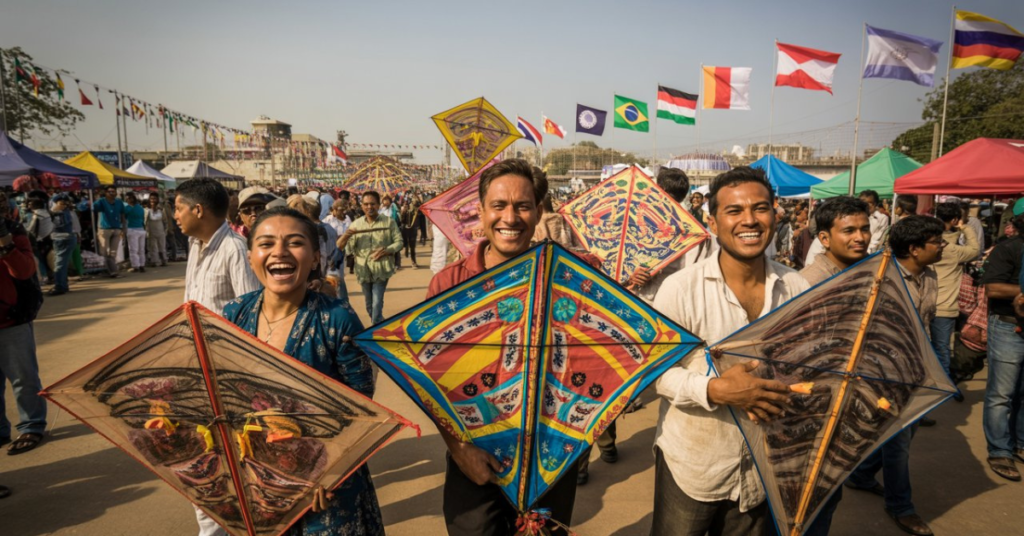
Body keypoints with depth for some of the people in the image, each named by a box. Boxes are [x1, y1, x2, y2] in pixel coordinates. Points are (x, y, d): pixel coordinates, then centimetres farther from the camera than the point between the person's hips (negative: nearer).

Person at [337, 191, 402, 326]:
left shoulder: (389, 222, 0)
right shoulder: (355, 224, 6)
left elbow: (399, 242, -1)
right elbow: (348, 248, 3)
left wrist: (387, 250, -19)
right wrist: (346, 236, -19)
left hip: (381, 270, -4)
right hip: (364, 270, 4)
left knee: (377, 304, -10)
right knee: (369, 304, 16)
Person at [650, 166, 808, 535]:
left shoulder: (796, 288, -4)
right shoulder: (680, 288, -16)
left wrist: (786, 396, -15)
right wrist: (715, 390, -29)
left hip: (762, 468, 3)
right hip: (689, 466, -3)